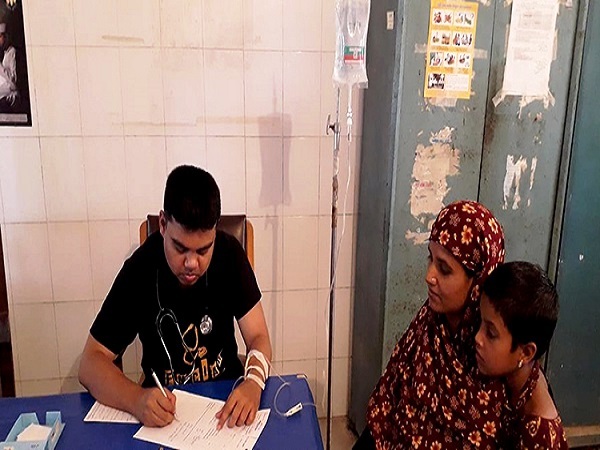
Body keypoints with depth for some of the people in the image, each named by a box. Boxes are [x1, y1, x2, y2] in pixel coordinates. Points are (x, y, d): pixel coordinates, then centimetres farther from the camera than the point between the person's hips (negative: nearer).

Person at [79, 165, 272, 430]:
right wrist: (136, 399, -34)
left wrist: (253, 382, -30)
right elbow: (90, 363, -14)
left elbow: (258, 337, -8)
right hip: (166, 403, 0)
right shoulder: (138, 272, -17)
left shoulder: (230, 254, -12)